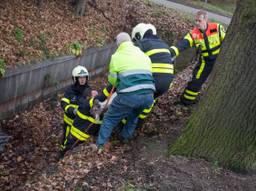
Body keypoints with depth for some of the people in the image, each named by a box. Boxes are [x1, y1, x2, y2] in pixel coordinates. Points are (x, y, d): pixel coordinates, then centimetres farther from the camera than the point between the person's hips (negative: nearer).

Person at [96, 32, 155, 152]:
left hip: (129, 95, -4)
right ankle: (125, 138, 40)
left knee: (110, 118, 14)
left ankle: (99, 146, 13)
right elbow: (149, 75, 17)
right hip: (148, 95, 4)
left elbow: (112, 80, 9)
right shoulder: (144, 55, 21)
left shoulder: (116, 57, 8)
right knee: (134, 115, 34)